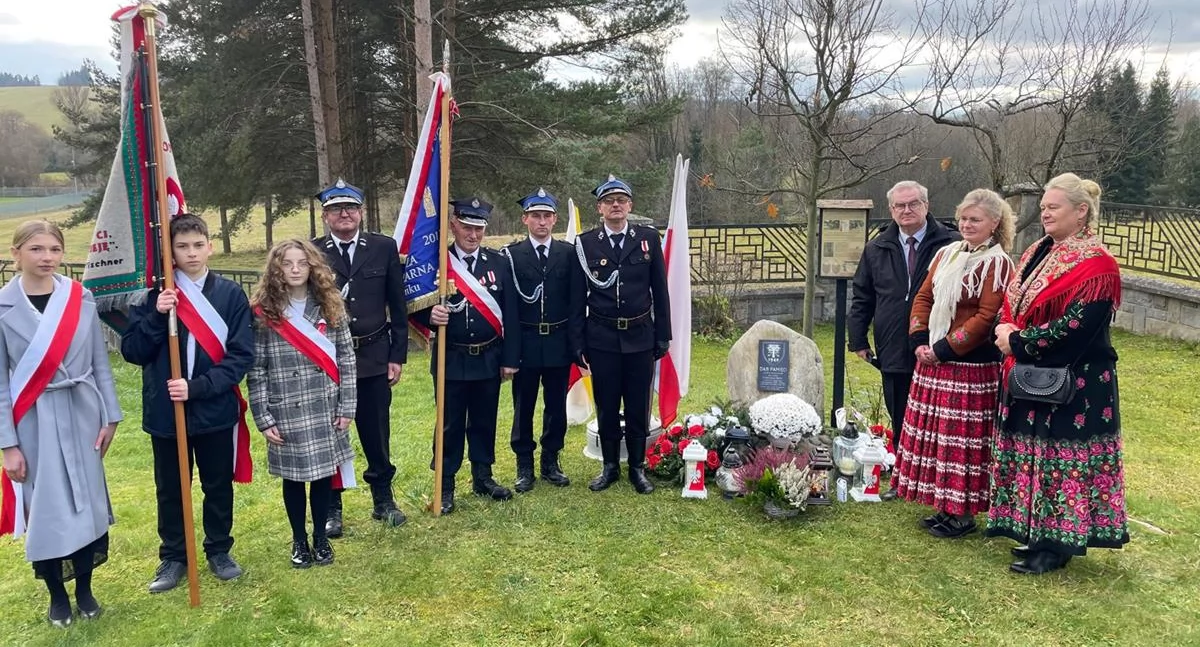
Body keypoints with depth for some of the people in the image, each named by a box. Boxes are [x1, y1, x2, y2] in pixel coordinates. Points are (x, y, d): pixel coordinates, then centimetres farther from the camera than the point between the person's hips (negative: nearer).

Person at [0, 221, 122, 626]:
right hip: (34, 422, -2)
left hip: (81, 415, 2)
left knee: (87, 502, 9)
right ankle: (57, 595, 26)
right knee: (47, 508, 8)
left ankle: (85, 590, 27)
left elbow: (100, 363, 5)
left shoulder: (81, 299, -1)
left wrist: (110, 417, 3)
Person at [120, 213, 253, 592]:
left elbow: (241, 355, -7)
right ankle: (174, 557, 30)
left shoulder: (231, 295, -4)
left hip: (216, 411, 0)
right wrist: (157, 317, -20)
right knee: (170, 489, 14)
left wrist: (197, 387, -17)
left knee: (219, 486, 14)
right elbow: (132, 352, -4)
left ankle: (219, 551, 32)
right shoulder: (154, 295, -3)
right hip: (165, 411, 1)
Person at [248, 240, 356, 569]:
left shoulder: (330, 306, 2)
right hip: (287, 413, -2)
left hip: (326, 410, 2)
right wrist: (263, 418, -6)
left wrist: (346, 407, -1)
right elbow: (256, 370, -4)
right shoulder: (263, 312, -5)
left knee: (324, 474, 11)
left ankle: (321, 536, 30)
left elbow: (346, 359, 3)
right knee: (294, 477, 11)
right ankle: (299, 540, 30)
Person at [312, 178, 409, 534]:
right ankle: (331, 509, 24)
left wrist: (398, 355, 1)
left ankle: (383, 500, 29)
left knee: (377, 433, 12)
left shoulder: (384, 248, 1)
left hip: (374, 357, 1)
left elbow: (397, 306, 3)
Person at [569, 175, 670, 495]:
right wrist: (578, 343, -1)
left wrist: (663, 336, 3)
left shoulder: (649, 238, 2)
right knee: (606, 407, 9)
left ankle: (637, 468, 23)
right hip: (601, 338, 0)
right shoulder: (585, 243, 0)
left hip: (640, 336, 1)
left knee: (638, 407, 8)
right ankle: (610, 467, 24)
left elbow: (660, 291, 4)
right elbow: (578, 297, 2)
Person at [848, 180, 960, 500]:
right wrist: (858, 339, 7)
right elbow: (862, 296, 13)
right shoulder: (877, 249, 9)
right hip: (893, 354, 4)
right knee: (899, 422, 13)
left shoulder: (952, 244, -6)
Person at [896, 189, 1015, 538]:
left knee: (962, 437, -1)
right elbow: (923, 297, 13)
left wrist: (944, 349, -16)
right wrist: (919, 340, 0)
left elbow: (986, 317, -16)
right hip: (932, 361, 7)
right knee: (935, 432, 12)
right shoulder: (947, 254, 11)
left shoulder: (997, 263, -10)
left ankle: (964, 513, 12)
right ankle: (945, 506, 25)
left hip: (970, 366, -7)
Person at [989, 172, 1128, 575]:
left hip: (1074, 383, -8)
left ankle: (1058, 544, 12)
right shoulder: (1038, 254, 11)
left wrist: (1018, 342, -16)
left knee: (1063, 457, 1)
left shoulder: (1096, 266, -15)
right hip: (1030, 378, 8)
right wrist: (1007, 334, -8)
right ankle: (1038, 533, 26)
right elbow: (1012, 306, 13)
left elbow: (1074, 327, -22)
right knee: (1035, 453, 14)